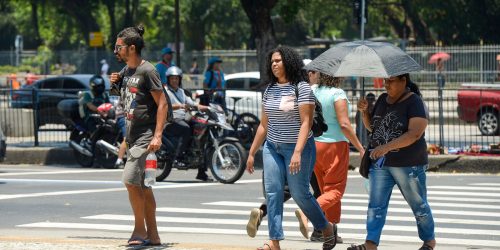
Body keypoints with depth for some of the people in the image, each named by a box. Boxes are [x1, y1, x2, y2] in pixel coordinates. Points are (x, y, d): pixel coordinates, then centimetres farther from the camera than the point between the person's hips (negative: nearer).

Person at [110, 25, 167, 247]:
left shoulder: (147, 70, -12)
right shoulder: (126, 71, 14)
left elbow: (162, 103, -15)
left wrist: (157, 135, -22)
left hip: (146, 135, -9)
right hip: (131, 135, 9)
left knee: (131, 180, -15)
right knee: (143, 186, 9)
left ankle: (140, 230, -5)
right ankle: (152, 235, 14)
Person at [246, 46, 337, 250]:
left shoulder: (302, 88, -9)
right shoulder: (269, 90, 11)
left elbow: (306, 122, -15)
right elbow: (263, 125, 16)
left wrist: (297, 152, -25)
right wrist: (252, 153, 15)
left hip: (297, 147, -6)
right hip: (272, 147, 6)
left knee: (299, 193, -2)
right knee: (272, 192, -5)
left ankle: (327, 228, 21)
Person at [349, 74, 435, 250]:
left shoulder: (414, 102, -13)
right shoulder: (383, 99, 9)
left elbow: (414, 134, -24)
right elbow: (371, 126, 19)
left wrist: (387, 147, -32)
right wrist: (364, 111, -2)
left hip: (408, 164, -6)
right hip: (380, 163, 6)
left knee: (419, 205, 9)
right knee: (375, 205, -4)